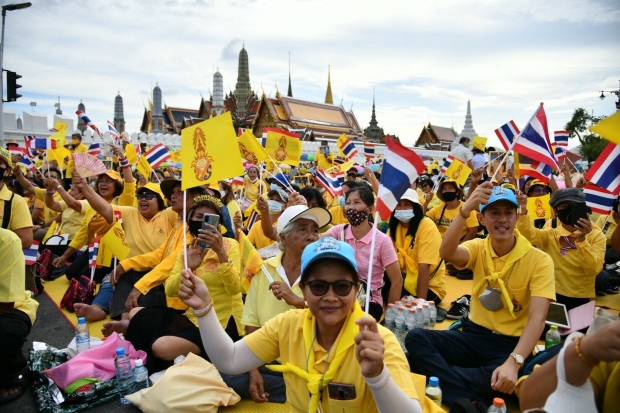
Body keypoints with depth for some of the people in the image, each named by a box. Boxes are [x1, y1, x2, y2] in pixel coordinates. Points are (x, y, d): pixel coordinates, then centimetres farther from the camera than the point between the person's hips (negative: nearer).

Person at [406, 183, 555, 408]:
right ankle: (468, 399, -25)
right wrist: (465, 209, -36)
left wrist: (514, 362, -35)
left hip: (511, 344, -3)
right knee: (415, 338, -21)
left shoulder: (539, 260, -8)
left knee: (505, 380, -39)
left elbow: (537, 318, -19)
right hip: (474, 335, 4)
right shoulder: (478, 248, 2)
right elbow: (446, 253, -23)